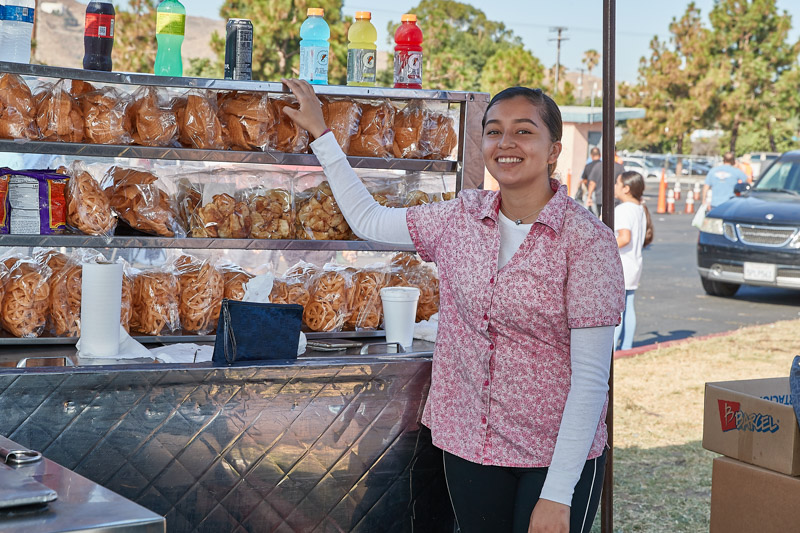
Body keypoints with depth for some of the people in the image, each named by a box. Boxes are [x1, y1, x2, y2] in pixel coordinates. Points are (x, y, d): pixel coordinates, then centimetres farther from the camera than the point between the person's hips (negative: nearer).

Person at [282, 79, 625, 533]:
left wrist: (558, 494, -20)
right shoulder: (463, 216, 2)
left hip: (556, 455, -4)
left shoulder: (587, 239, -14)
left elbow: (591, 375, -16)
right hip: (468, 442, 4)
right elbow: (367, 219, 17)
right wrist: (320, 132, 17)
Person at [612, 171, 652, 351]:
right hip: (634, 265, 9)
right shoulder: (640, 209, 12)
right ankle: (627, 347, 16)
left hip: (619, 267, -9)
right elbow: (646, 237, 18)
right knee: (628, 308, 12)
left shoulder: (622, 210, -17)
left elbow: (625, 238, -29)